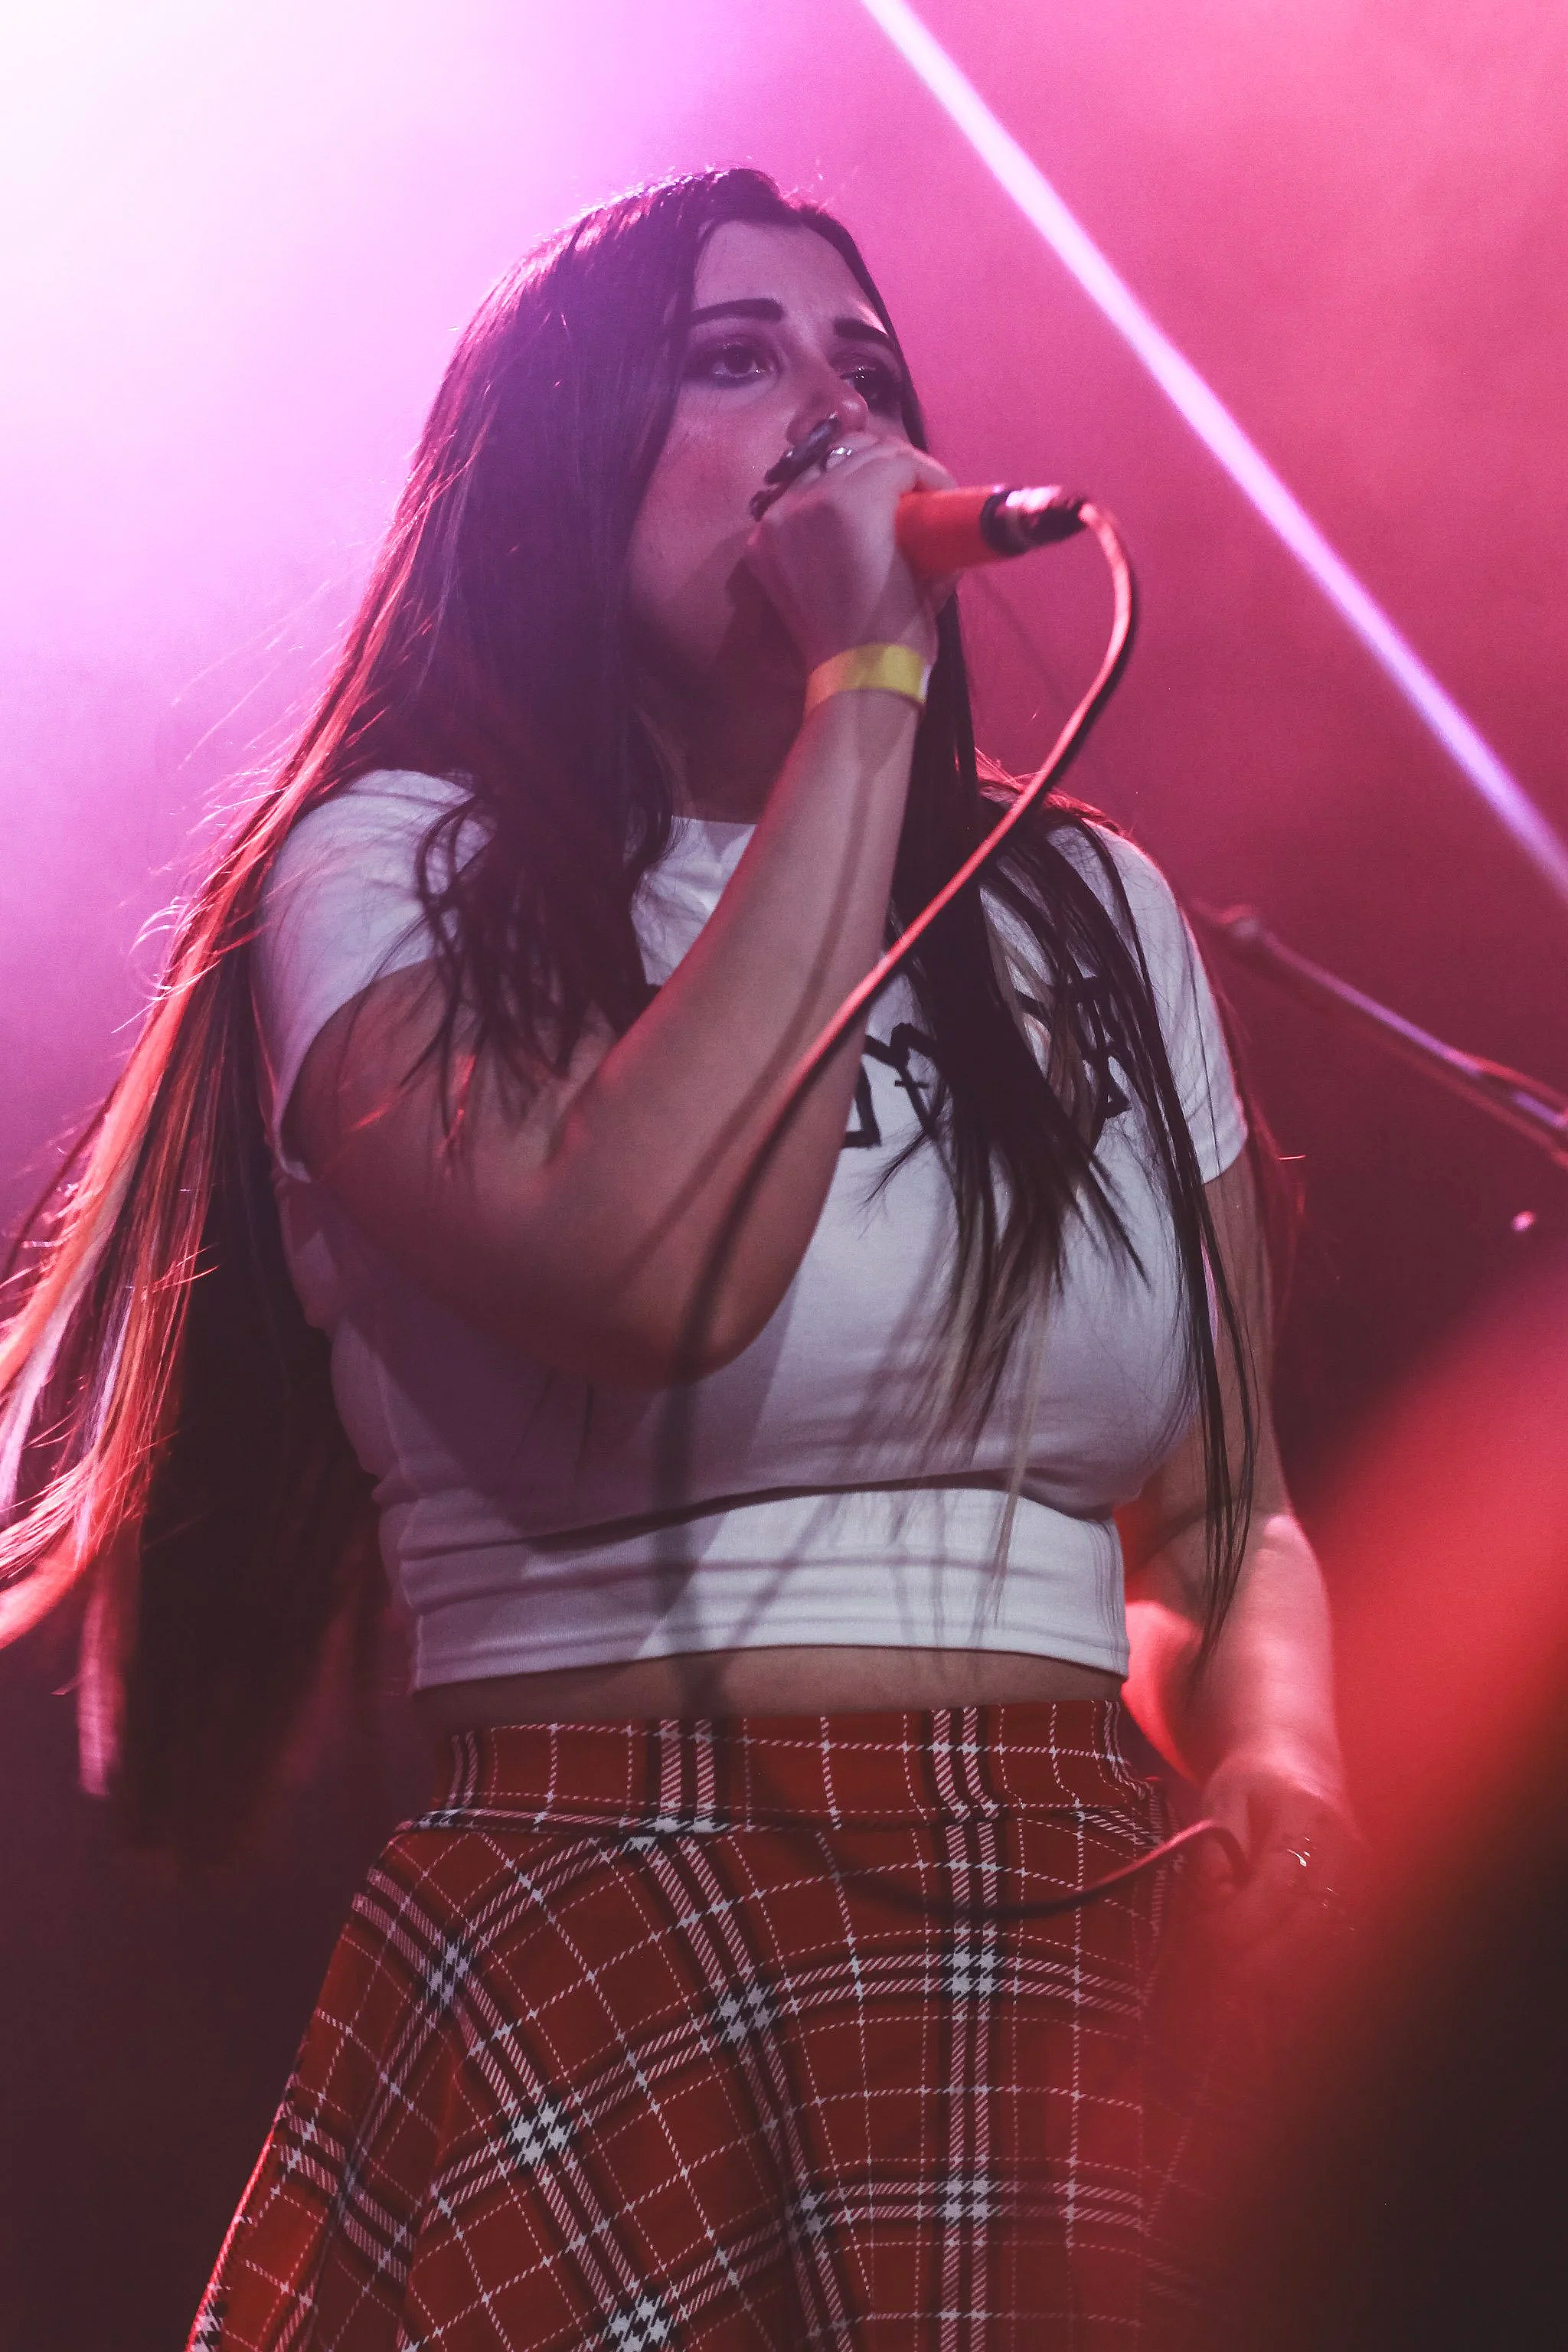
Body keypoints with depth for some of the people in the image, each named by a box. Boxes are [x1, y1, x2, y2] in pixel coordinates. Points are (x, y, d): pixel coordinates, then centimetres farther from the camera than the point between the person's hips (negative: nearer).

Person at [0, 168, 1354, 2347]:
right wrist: (865, 689, -15)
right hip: (606, 1987, -4)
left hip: (1085, 2002, 5)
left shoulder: (1097, 917, 12)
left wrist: (1275, 1753, -7)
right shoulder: (402, 865, -3)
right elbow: (647, 1274, -25)